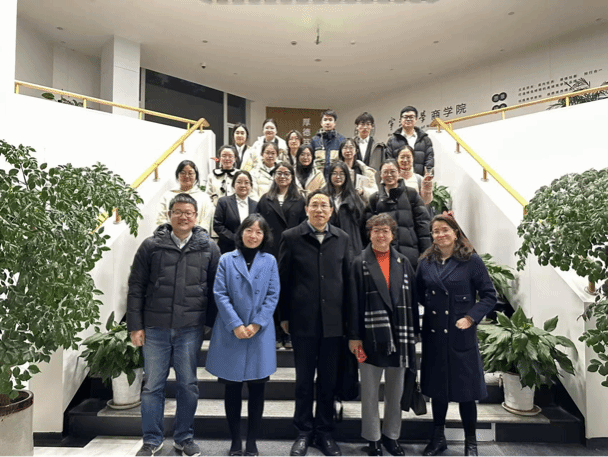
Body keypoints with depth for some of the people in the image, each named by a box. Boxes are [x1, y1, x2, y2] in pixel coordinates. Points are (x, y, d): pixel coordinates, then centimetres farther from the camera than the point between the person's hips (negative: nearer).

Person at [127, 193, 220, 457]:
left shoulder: (208, 247, 0)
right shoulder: (151, 246, 0)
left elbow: (215, 289, 5)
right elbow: (136, 287, 2)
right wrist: (135, 326, 0)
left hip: (191, 329, 0)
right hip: (155, 328, 0)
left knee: (188, 385, 11)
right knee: (153, 386, 11)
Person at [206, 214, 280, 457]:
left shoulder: (270, 261, 5)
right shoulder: (226, 260, 2)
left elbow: (273, 296, 0)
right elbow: (220, 294, -4)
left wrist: (256, 325, -11)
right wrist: (236, 325, -14)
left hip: (260, 334, 1)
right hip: (230, 333, 0)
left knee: (257, 389, 8)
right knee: (232, 388, 9)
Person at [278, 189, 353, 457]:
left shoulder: (342, 239, 5)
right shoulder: (292, 237, -1)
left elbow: (347, 279, 7)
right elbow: (283, 279, 0)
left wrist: (347, 316, 5)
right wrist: (284, 316, 0)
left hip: (333, 321, 2)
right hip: (303, 321, -1)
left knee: (328, 380, 12)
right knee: (304, 379, 11)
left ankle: (324, 432, 30)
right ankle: (304, 432, 29)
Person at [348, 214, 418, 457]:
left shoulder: (403, 263, 6)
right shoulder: (360, 263, -4)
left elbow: (412, 299, 6)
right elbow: (354, 301, -6)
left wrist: (413, 332, 4)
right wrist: (354, 336, -8)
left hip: (399, 336, 3)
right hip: (371, 335, -3)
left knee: (396, 390, 15)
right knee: (370, 391, 10)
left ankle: (391, 435, 34)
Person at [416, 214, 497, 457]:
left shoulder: (471, 261, -7)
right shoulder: (426, 262, 3)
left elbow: (489, 295, -6)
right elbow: (419, 293, 15)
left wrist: (470, 318, -15)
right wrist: (430, 308, 2)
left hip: (462, 335, -3)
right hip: (433, 334, 3)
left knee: (465, 388, 7)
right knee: (436, 386, 14)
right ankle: (438, 437, 32)